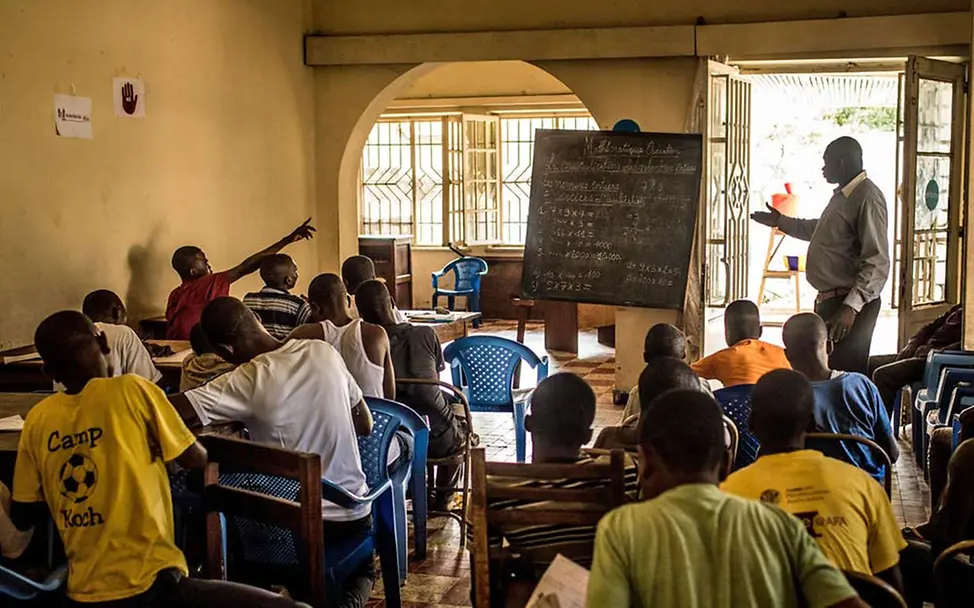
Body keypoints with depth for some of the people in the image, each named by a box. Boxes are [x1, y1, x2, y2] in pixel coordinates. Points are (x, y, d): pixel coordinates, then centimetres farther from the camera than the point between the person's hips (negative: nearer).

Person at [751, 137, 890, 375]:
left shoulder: (868, 198, -16)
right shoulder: (842, 195, 16)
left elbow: (877, 263, -23)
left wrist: (851, 307, -30)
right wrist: (781, 221, 39)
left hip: (851, 303, -10)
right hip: (829, 300, 10)